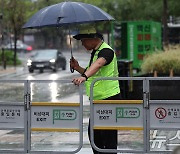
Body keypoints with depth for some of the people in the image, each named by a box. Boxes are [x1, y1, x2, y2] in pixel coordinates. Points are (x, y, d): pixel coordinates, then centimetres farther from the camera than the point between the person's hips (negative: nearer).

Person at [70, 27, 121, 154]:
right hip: (97, 100, 10)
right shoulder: (95, 52, 16)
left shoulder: (106, 51, -15)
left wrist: (84, 76, -53)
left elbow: (98, 65, -37)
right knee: (93, 133, 13)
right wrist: (77, 68, 11)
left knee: (108, 136, -6)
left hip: (109, 98, -10)